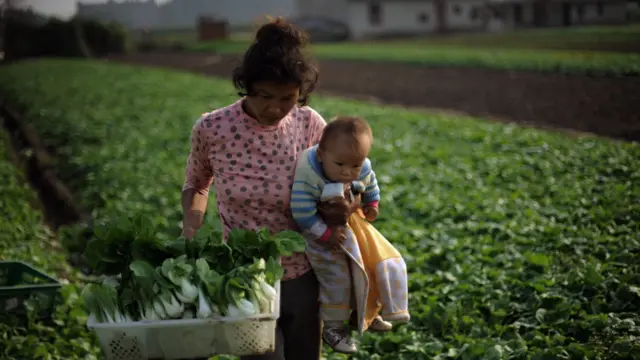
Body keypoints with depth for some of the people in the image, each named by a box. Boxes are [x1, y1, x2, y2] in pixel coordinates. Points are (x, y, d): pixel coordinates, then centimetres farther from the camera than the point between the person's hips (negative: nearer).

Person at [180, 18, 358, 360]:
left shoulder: (310, 124, -8)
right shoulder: (212, 128, -13)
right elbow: (196, 184, 7)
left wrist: (344, 208, -14)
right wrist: (192, 218, -13)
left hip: (302, 276, 3)